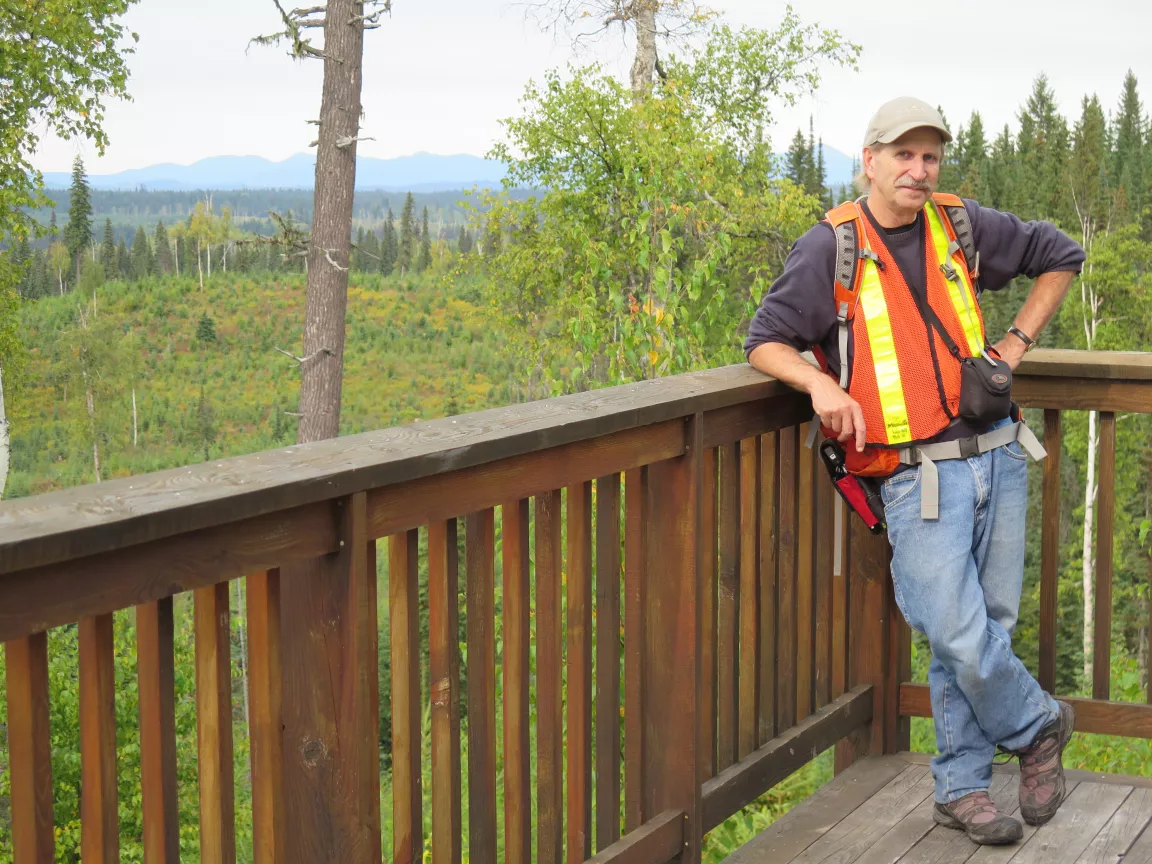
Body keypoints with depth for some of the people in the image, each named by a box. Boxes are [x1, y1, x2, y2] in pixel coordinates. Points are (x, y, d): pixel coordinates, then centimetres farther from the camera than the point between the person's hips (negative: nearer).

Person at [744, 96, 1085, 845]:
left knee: (990, 628, 8)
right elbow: (766, 340, 1)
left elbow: (1061, 255, 23)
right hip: (918, 476, -4)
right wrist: (821, 384, -19)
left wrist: (1016, 345, 12)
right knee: (961, 639, -11)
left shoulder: (964, 227, 8)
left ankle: (961, 787, 23)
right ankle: (1039, 726, 19)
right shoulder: (831, 248, -2)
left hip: (997, 455, 4)